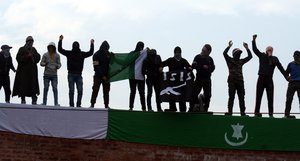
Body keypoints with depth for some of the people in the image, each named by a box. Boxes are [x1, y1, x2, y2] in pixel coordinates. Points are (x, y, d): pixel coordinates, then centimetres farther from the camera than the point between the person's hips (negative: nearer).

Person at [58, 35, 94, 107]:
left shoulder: (82, 54, 8)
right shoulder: (69, 53, 4)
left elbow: (91, 52, 13)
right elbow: (60, 50, 2)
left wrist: (92, 44, 11)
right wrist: (60, 41, 0)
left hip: (79, 75, 2)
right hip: (71, 75, -1)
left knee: (80, 91, -5)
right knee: (71, 91, -1)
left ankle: (78, 105, 2)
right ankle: (71, 105, 3)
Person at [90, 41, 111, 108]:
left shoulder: (108, 54, 7)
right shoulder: (96, 55, -6)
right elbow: (96, 67, -10)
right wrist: (102, 76, -14)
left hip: (106, 76, 3)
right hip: (98, 76, -3)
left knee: (106, 91, 1)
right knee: (95, 90, -5)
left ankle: (106, 105, 2)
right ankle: (92, 104, -2)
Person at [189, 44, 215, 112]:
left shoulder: (210, 59, 11)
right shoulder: (198, 57, 2)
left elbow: (212, 68, 4)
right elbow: (193, 65, -10)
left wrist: (207, 67, -16)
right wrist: (202, 66, -19)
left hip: (207, 79, 3)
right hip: (199, 79, -3)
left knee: (207, 95, 1)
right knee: (194, 94, -6)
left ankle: (205, 109, 11)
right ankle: (191, 109, 1)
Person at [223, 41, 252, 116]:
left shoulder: (241, 61, 18)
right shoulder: (230, 60, 7)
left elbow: (250, 56, 15)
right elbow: (224, 53, -8)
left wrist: (247, 48, 9)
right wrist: (229, 46, -13)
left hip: (240, 81, 3)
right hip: (232, 81, -3)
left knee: (241, 97, -1)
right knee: (231, 97, -5)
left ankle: (242, 112, -1)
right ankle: (229, 111, -4)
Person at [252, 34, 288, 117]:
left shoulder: (275, 59, 9)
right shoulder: (262, 56, 6)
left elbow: (281, 68, 3)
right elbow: (254, 49, 2)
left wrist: (286, 77, -5)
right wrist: (254, 40, -8)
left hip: (269, 80, 1)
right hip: (261, 79, -1)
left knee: (270, 98, 1)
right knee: (258, 97, -1)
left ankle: (271, 113, 4)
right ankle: (257, 113, 1)